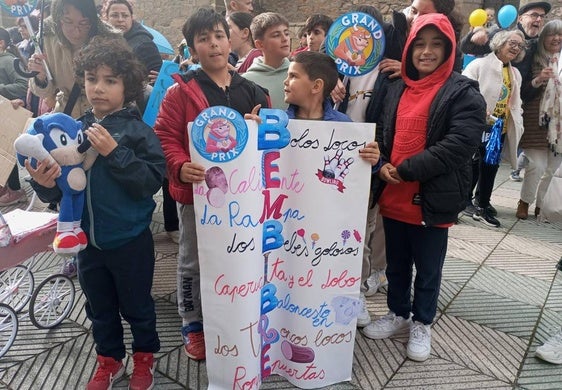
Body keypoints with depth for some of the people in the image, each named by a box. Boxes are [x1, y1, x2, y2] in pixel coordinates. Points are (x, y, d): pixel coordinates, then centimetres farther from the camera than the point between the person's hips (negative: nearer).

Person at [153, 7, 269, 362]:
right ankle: (194, 327, 29)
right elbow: (165, 136, -10)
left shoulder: (252, 92, 8)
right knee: (194, 262, 10)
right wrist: (180, 167, -26)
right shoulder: (181, 90, -5)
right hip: (197, 190, -3)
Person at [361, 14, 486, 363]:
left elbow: (459, 145, -18)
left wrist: (406, 170, -20)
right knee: (396, 263, 19)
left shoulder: (464, 93, -7)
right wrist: (383, 165, -8)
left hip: (432, 199, -5)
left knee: (428, 269, 12)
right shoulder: (397, 88, 11)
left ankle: (422, 324, 33)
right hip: (393, 197, 5)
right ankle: (398, 314, 39)